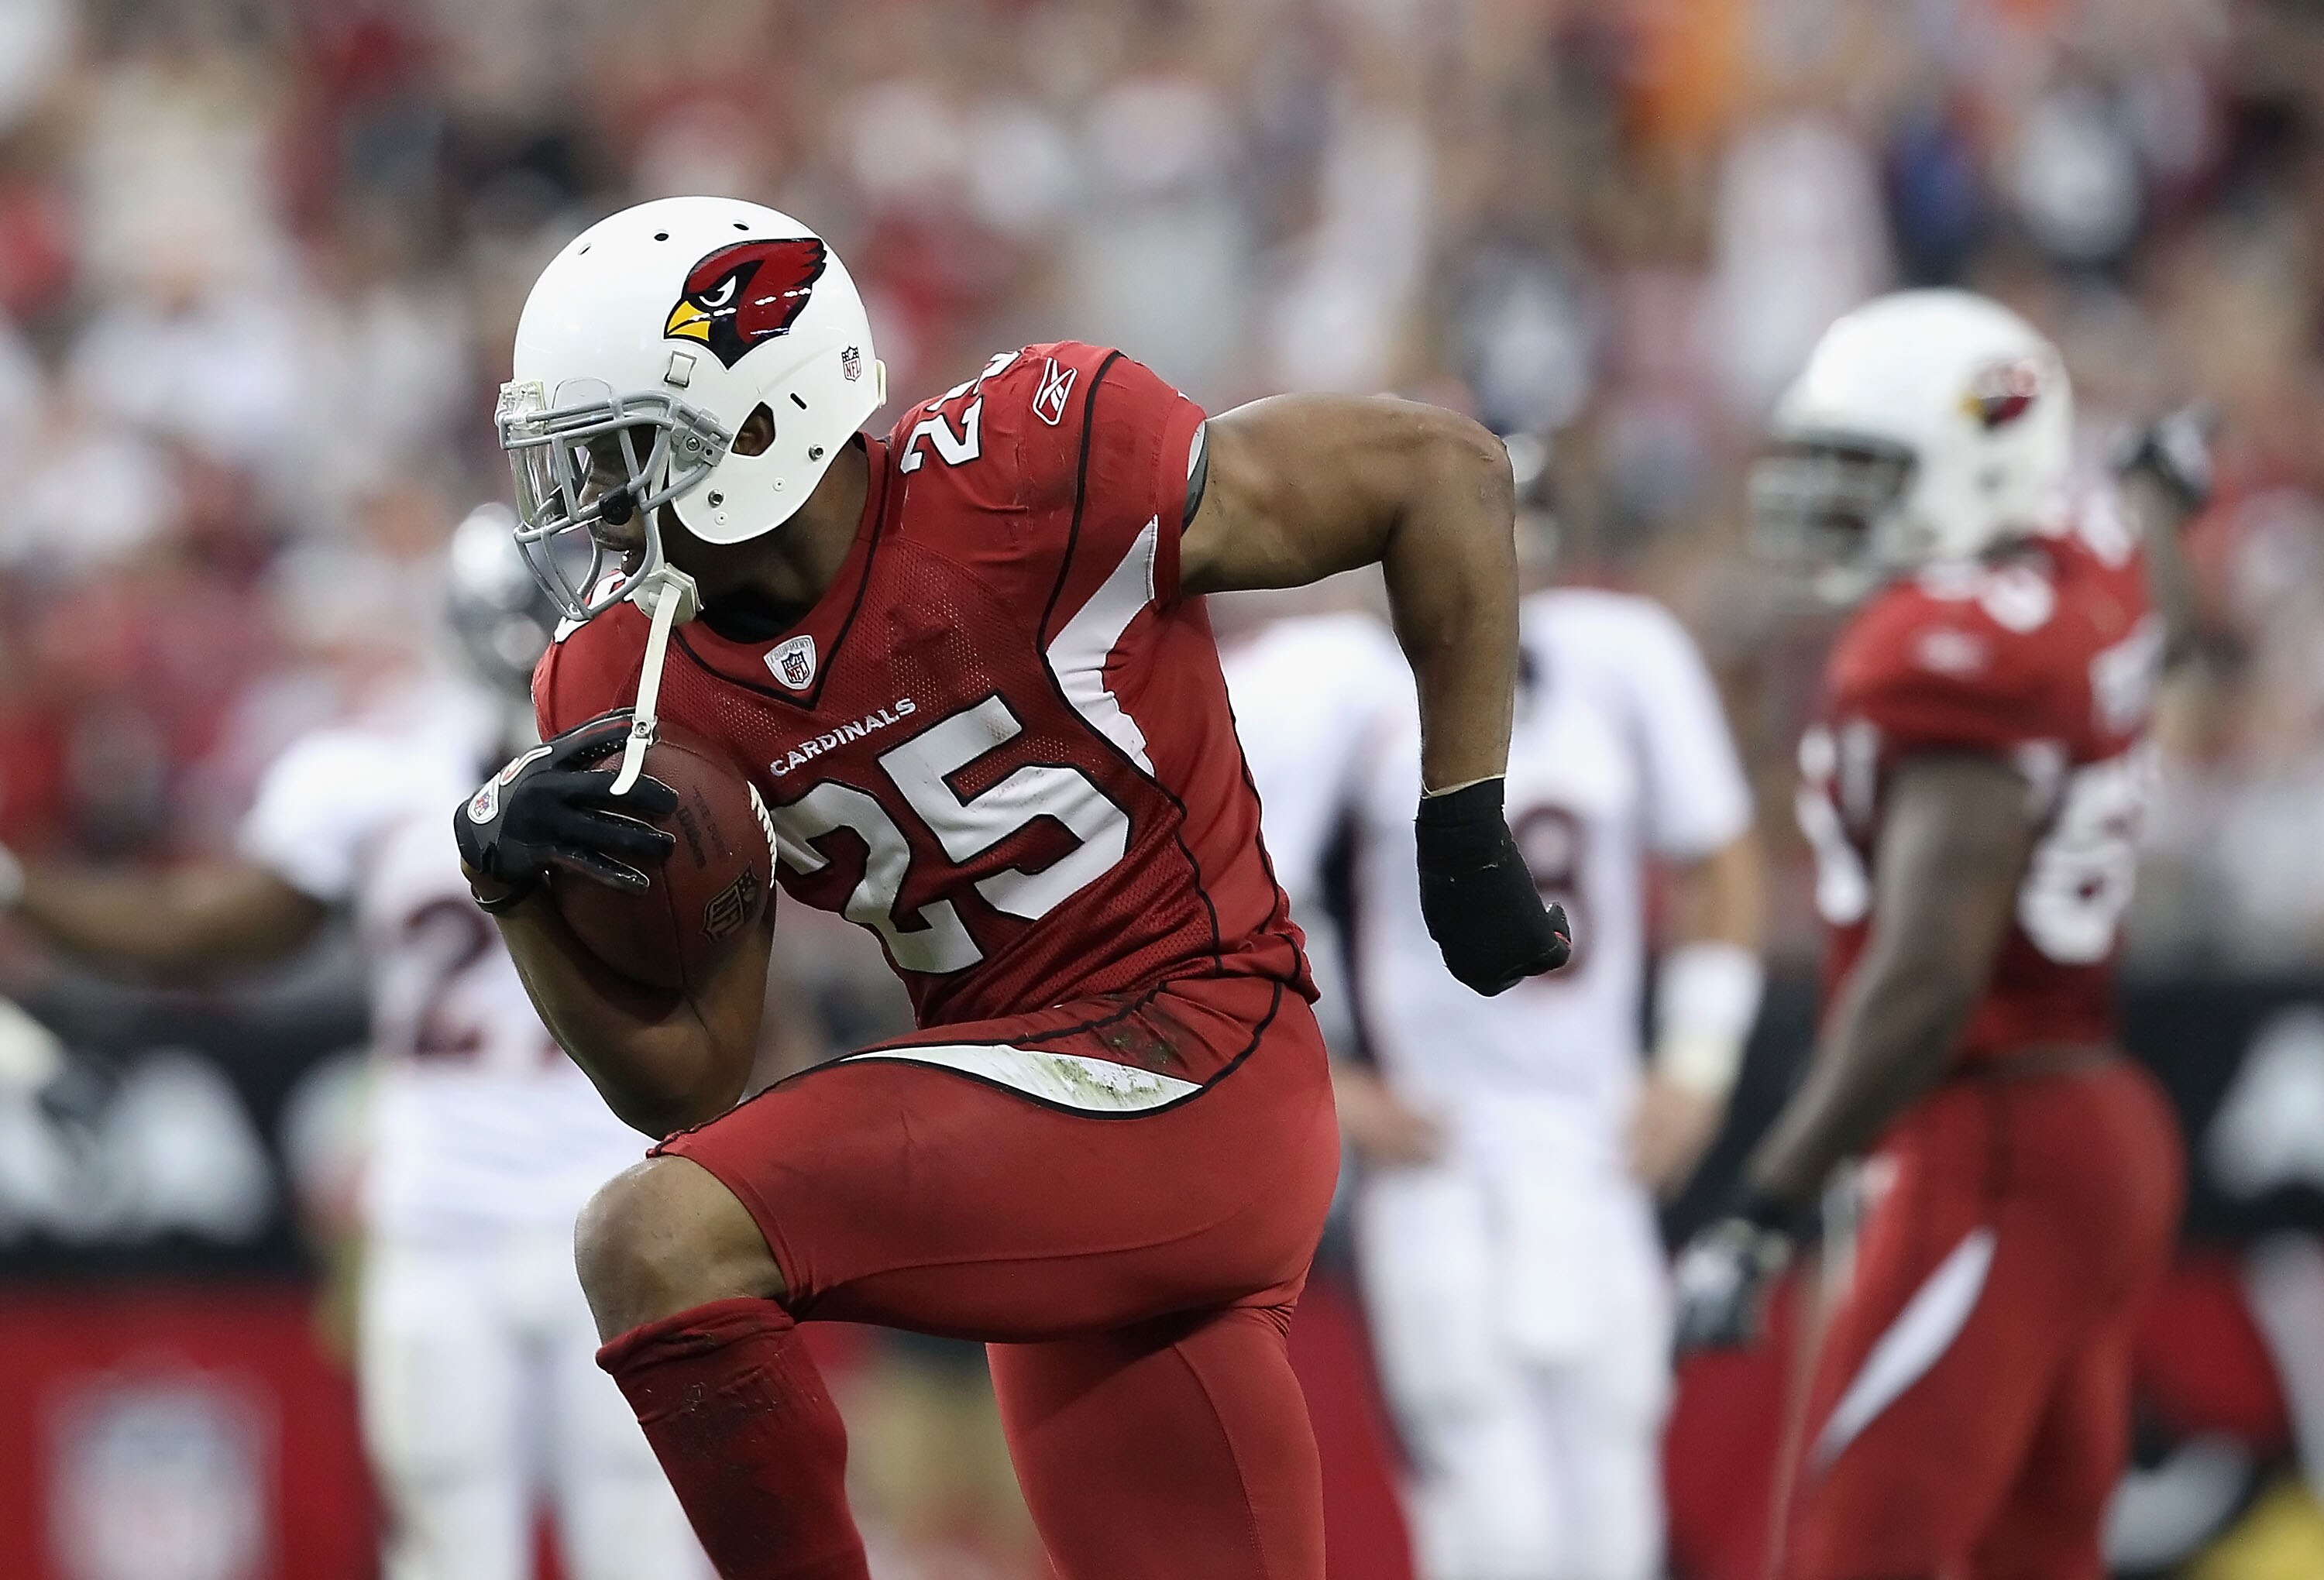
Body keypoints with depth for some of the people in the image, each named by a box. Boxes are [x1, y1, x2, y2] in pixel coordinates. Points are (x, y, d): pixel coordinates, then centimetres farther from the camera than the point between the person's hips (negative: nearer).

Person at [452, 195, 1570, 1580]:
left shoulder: (1028, 473, -15)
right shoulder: (645, 692, 4)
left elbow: (1443, 473, -6)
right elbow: (687, 1084, 7)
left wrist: (1468, 838, -3)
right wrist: (526, 885, -9)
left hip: (1192, 1071, -8)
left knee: (663, 1244, -21)